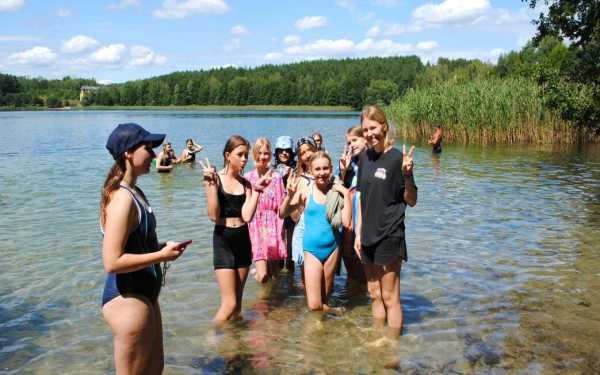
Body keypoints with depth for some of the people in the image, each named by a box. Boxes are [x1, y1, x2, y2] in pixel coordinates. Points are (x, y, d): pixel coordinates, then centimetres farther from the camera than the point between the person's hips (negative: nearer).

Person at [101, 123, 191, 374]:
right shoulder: (123, 198, -22)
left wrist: (163, 248, 4)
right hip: (127, 299, -10)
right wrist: (161, 256, -20)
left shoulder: (134, 192, 9)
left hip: (144, 294, 10)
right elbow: (112, 262, -27)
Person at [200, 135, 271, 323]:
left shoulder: (246, 183, 4)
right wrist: (211, 184, -19)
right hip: (223, 239, -5)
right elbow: (213, 215, -14)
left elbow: (247, 216, -8)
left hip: (243, 239, 5)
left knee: (238, 302, 11)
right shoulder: (215, 178, -6)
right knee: (229, 303, -8)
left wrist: (257, 190, -7)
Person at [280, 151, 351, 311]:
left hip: (332, 247, 1)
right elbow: (283, 213, -10)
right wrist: (290, 195, -26)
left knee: (325, 297, 17)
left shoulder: (336, 192, -4)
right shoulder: (305, 193, -7)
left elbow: (346, 222, -12)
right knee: (314, 305, -4)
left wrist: (346, 194, -13)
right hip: (312, 249, -1)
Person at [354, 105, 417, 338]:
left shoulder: (397, 158, -12)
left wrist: (407, 175, -28)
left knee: (390, 297, 2)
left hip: (389, 236, -6)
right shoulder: (365, 157, 6)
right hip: (368, 237, 7)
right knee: (374, 295, 18)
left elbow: (411, 201, -11)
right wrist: (358, 233, 10)